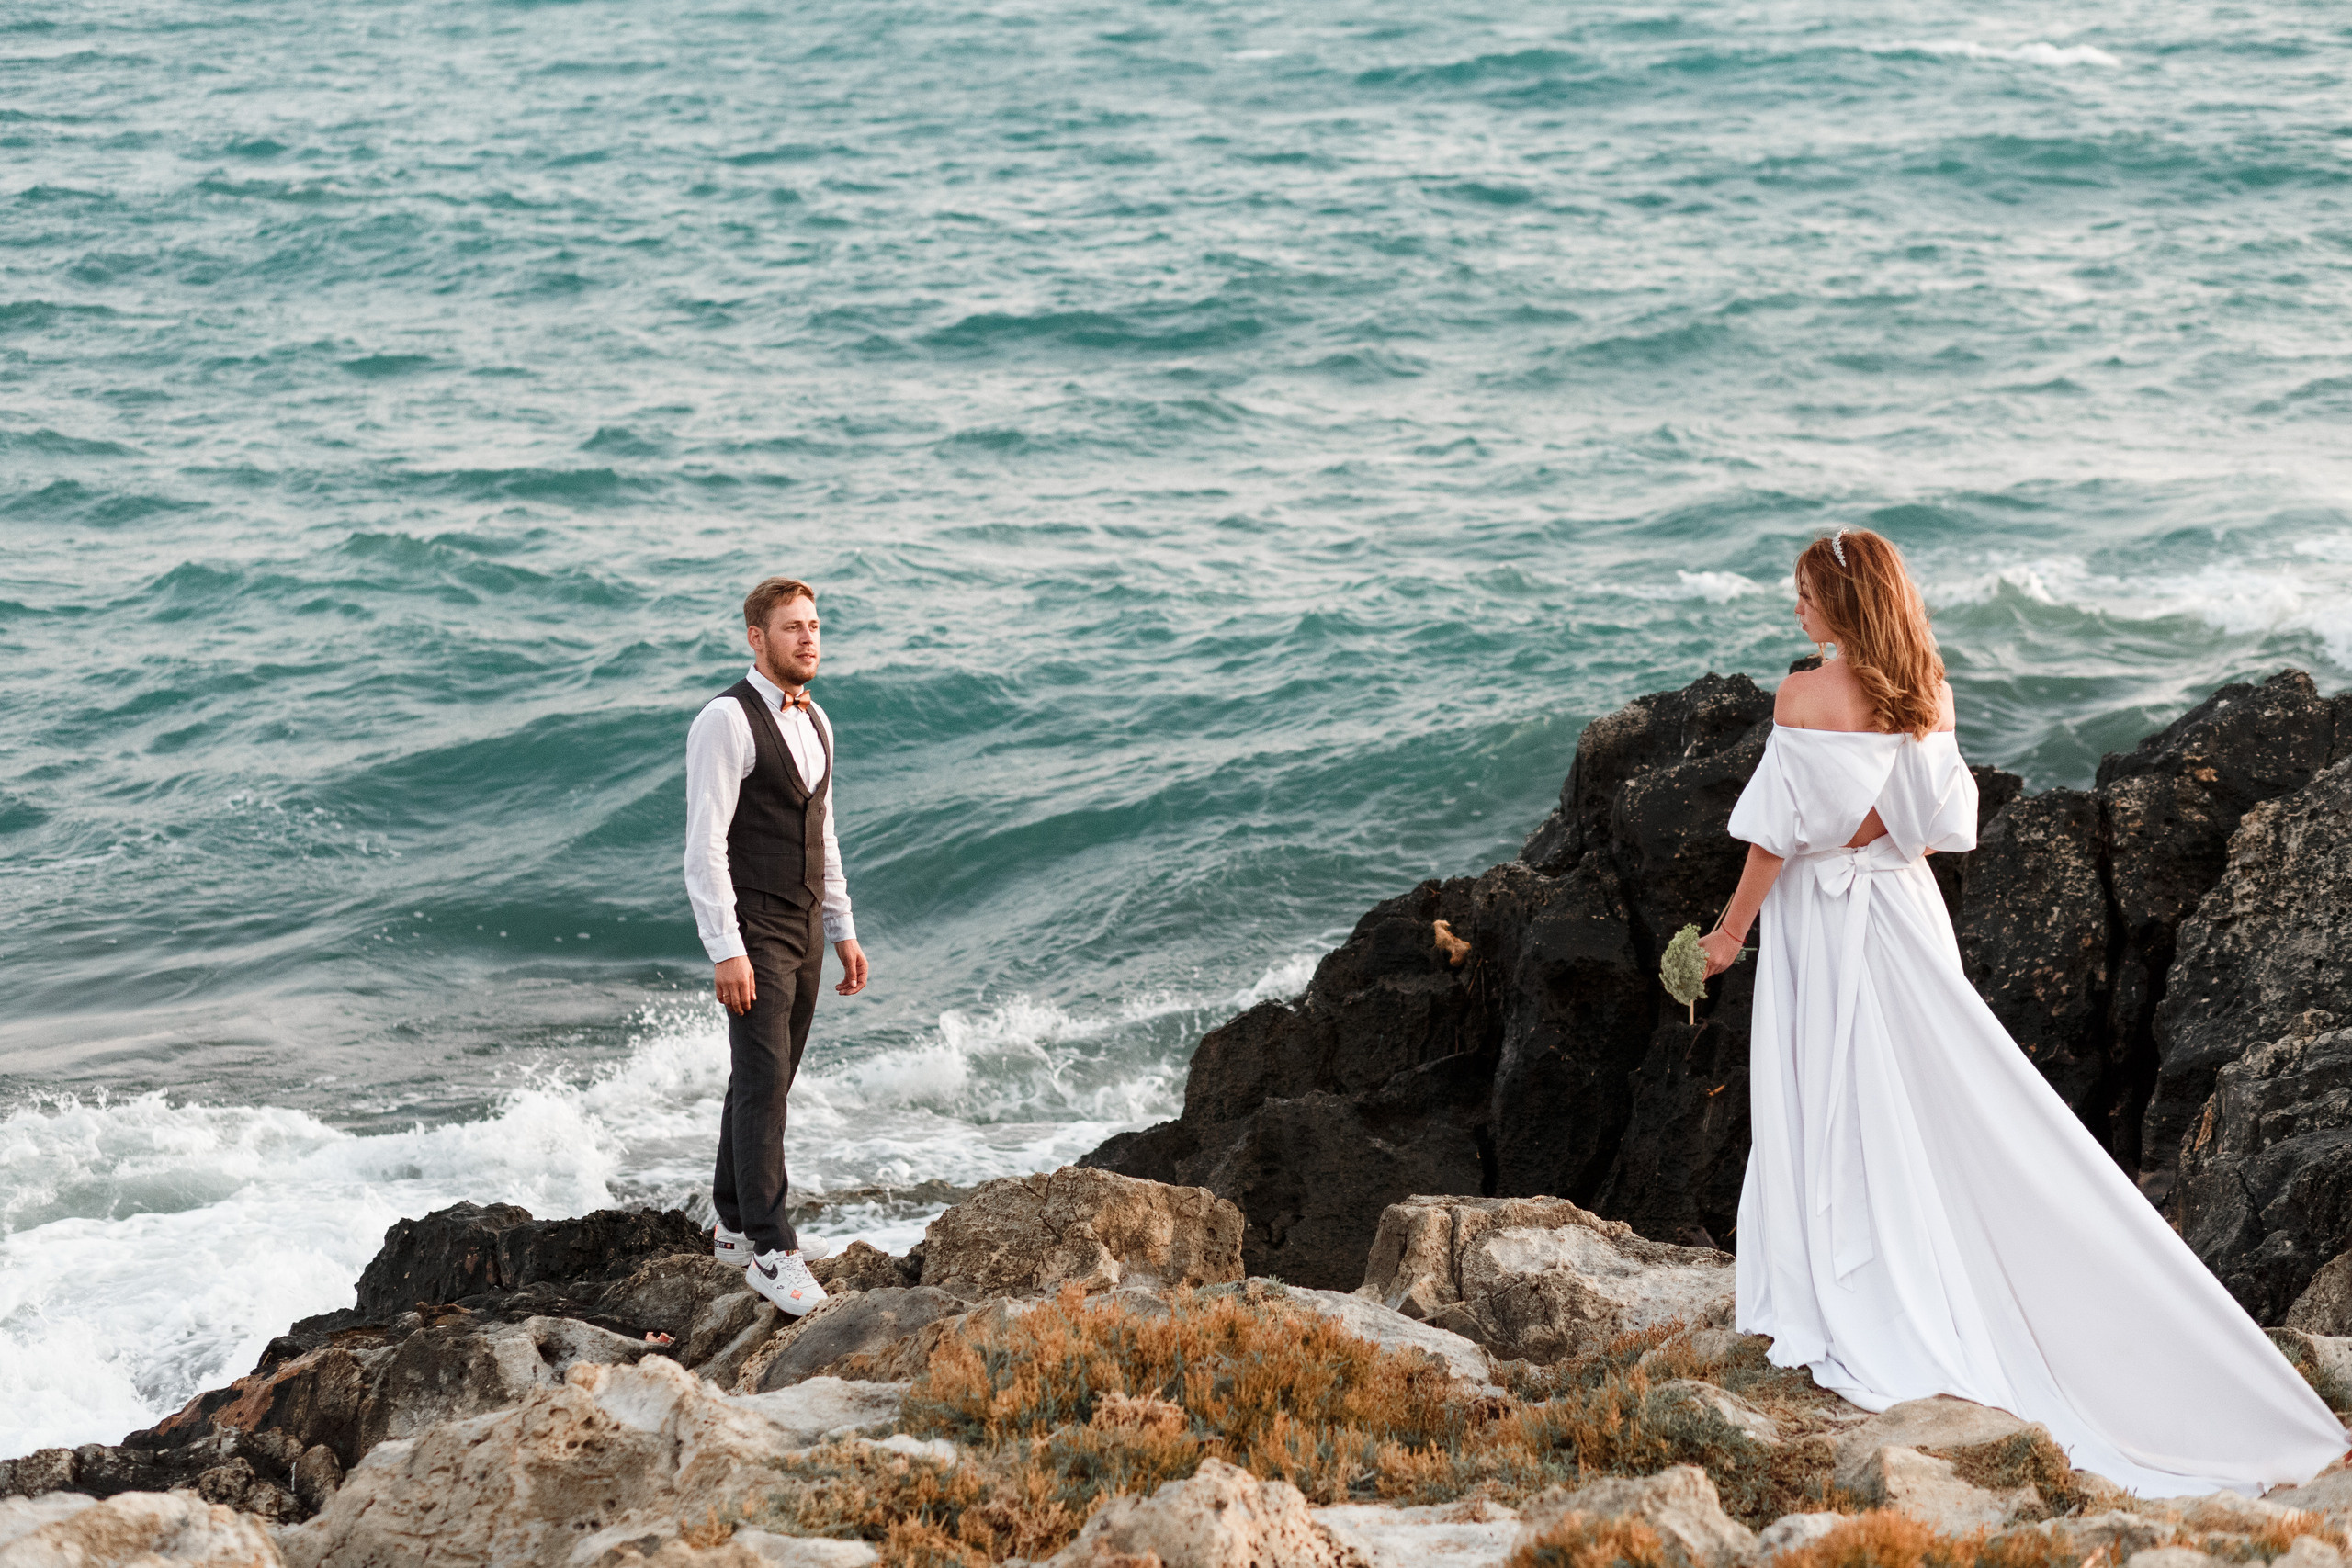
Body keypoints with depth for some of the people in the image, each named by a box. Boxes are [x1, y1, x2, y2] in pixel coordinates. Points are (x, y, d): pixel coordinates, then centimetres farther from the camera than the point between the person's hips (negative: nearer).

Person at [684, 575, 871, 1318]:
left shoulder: (814, 722, 12)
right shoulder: (725, 721, -15)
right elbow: (704, 846, -18)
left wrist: (844, 930, 18)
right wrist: (726, 952, -23)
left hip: (804, 930, 8)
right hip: (752, 932, -8)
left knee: (765, 1081, 13)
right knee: (763, 1085, -9)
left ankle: (734, 1227, 24)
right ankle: (772, 1250, -7)